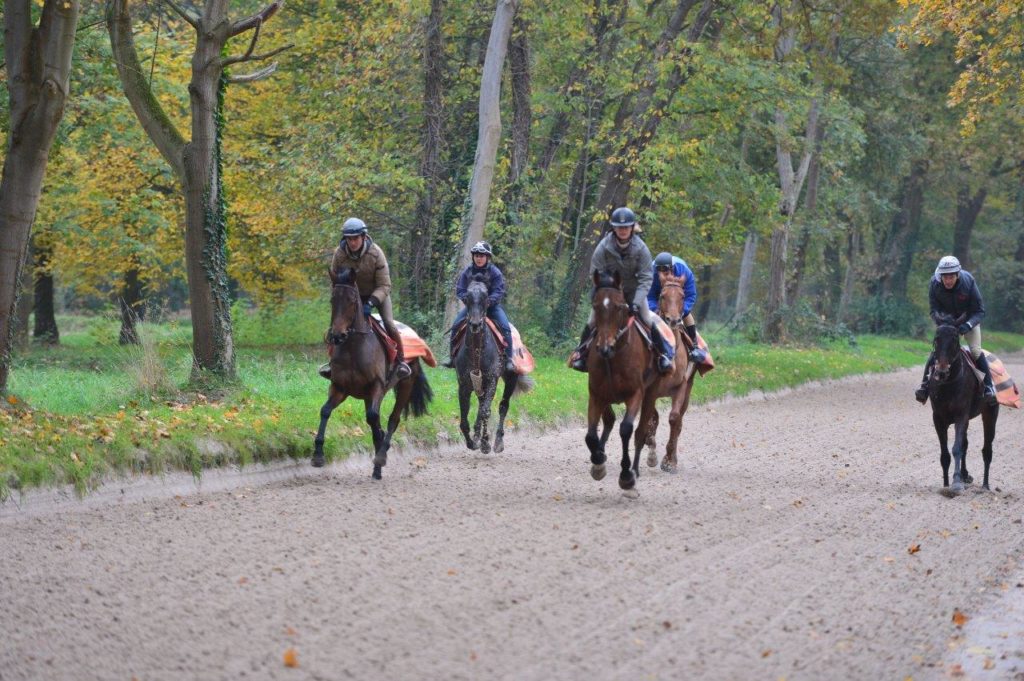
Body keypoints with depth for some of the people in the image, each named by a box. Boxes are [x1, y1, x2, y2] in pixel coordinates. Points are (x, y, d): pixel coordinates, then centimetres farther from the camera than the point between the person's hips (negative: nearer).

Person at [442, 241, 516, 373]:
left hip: (491, 305, -2)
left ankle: (508, 359, -17)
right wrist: (467, 299, -23)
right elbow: (459, 290, -2)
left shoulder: (495, 272, -7)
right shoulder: (467, 271, 0)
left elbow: (499, 292, -14)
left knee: (505, 327, -22)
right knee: (455, 326, -14)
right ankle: (452, 357, -3)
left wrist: (489, 301, -33)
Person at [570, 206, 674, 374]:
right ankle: (581, 353, 14)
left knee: (647, 320, -10)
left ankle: (664, 354, 4)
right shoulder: (604, 247, -20)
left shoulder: (640, 248, -20)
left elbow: (646, 278, -19)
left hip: (633, 290, 0)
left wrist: (637, 302, -28)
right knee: (593, 321, -4)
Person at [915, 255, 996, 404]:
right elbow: (934, 310, -15)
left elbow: (980, 311, -23)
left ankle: (989, 387, -10)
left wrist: (968, 325, -40)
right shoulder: (935, 284, -25)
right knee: (936, 350, -13)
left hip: (969, 318, -2)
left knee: (975, 350, -18)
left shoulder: (968, 281, -30)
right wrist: (940, 320, -38)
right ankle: (925, 385, -4)